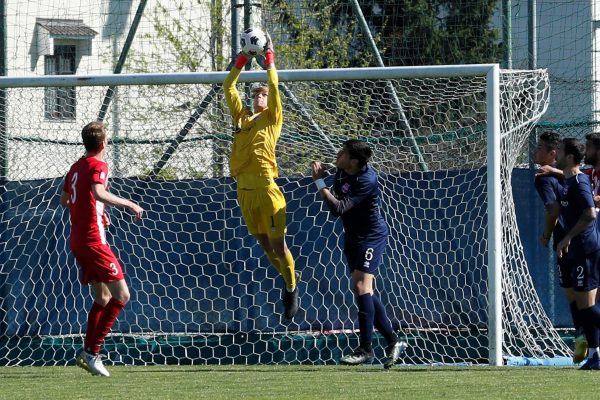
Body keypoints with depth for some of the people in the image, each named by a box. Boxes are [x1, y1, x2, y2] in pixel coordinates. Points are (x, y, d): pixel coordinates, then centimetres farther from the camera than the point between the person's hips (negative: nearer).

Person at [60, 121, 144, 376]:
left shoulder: (76, 167, 14)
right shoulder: (98, 166, -10)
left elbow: (64, 200, 27)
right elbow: (99, 193, -30)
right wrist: (129, 204, -21)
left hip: (77, 239, 9)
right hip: (93, 239, -9)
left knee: (102, 297, 17)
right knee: (121, 295, -9)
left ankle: (88, 352, 11)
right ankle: (92, 351, -14)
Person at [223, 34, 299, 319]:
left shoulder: (272, 118, 5)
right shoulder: (242, 117, 17)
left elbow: (274, 87, -5)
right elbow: (228, 87, 17)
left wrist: (269, 57, 0)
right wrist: (243, 59, 12)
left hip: (265, 187, -5)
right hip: (244, 188, 6)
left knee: (278, 243, -3)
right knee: (263, 243, 12)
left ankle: (291, 287, 11)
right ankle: (288, 277, 30)